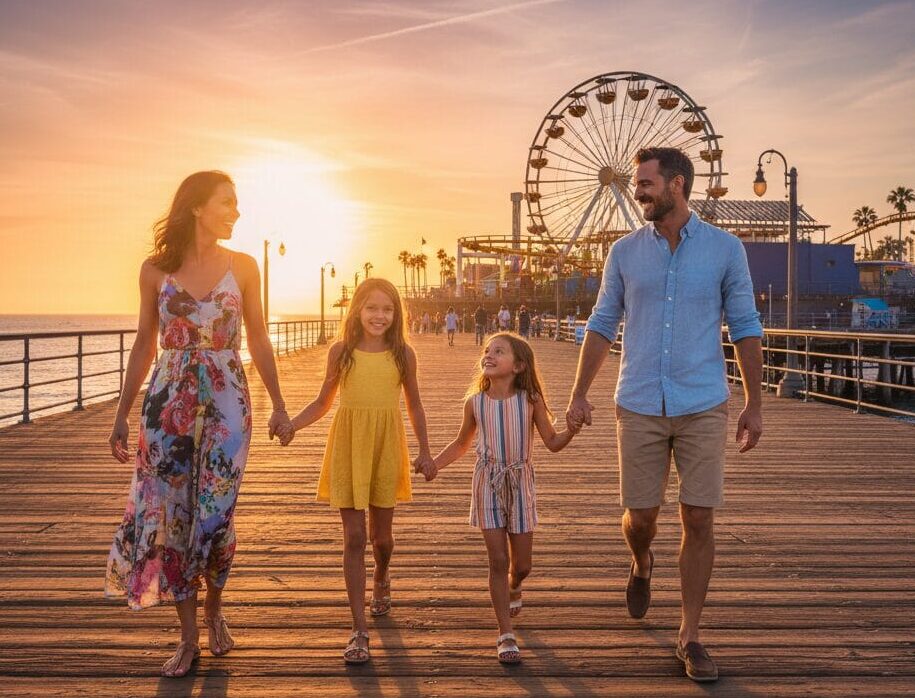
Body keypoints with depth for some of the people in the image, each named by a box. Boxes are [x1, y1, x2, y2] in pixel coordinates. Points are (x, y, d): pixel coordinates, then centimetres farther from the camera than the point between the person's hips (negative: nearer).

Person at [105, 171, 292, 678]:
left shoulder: (242, 267, 3)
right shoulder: (156, 269, 2)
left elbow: (258, 340, 8)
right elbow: (145, 344, 7)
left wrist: (277, 404, 8)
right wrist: (122, 414, 7)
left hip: (226, 402, 0)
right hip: (168, 402, 1)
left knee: (215, 515, -3)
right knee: (171, 514, 3)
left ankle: (214, 611, 25)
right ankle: (188, 638, 16)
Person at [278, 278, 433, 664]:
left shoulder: (403, 354, 1)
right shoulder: (341, 351, 0)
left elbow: (414, 405, 10)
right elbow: (323, 402, 8)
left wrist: (424, 450, 5)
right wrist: (292, 424, -7)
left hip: (386, 448, 1)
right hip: (348, 448, -1)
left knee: (381, 535, 11)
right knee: (354, 538, -2)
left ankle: (381, 579, 47)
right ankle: (359, 630, 3)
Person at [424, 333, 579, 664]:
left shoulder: (530, 400, -6)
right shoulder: (475, 402, -2)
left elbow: (553, 443, -1)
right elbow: (461, 444, 13)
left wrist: (573, 427, -21)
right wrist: (435, 463, -1)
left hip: (520, 486, 0)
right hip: (488, 486, 0)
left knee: (521, 565, 6)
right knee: (498, 560, -3)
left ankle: (512, 589, 44)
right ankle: (506, 635, 8)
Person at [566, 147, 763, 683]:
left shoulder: (726, 249, 0)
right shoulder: (625, 252, 5)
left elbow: (745, 328, 3)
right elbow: (602, 326, 9)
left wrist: (755, 405, 2)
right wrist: (580, 395, 5)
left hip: (704, 409, -1)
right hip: (640, 408, 1)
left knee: (699, 520, 0)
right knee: (641, 516, 6)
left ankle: (690, 636, 14)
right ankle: (642, 566, 42)